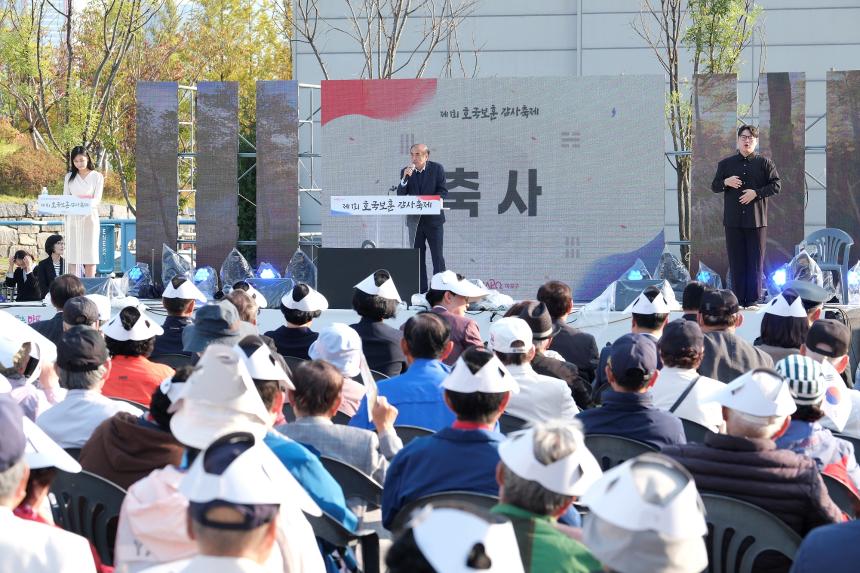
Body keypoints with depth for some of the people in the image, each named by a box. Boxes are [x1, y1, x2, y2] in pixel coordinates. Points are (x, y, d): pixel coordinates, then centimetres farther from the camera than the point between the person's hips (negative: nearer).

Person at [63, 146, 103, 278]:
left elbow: (97, 199, -6)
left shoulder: (97, 176, 3)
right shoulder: (69, 177, 12)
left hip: (89, 217, -3)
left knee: (89, 252, -4)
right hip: (73, 218, 3)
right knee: (72, 252, -2)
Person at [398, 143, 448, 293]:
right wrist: (405, 178, -18)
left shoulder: (437, 169, -3)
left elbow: (443, 192, -5)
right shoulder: (406, 171, 3)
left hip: (433, 218, -3)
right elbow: (400, 195, -2)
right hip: (415, 219, 3)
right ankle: (421, 290, 10)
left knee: (437, 256, -3)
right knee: (418, 256, 5)